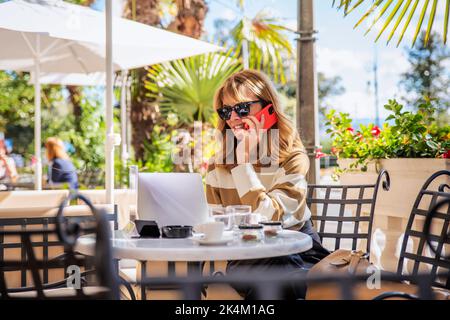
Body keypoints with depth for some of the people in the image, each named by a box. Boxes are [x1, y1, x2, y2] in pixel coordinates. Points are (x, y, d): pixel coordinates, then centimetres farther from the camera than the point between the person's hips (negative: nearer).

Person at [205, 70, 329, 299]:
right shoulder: (218, 166, 4)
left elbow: (269, 217, -20)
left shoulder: (292, 158, -8)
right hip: (246, 258, 2)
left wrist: (243, 161, -20)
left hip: (297, 249, -1)